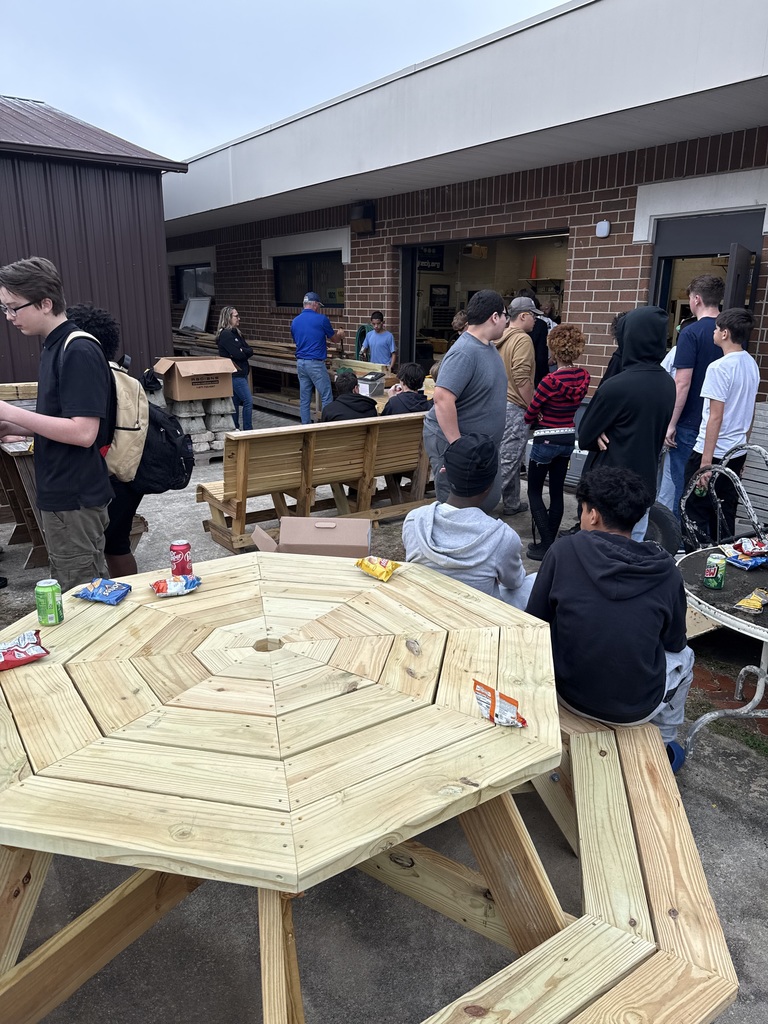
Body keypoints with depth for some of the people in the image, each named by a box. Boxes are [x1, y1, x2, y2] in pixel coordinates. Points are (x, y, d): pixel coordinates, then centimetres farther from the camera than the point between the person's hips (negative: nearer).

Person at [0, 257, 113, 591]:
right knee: (67, 590, 20)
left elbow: (83, 432, -24)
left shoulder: (79, 352, -18)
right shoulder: (55, 347, 11)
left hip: (76, 499, -9)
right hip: (59, 494, 9)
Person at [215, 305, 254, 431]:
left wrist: (242, 351, -8)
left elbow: (250, 350, 9)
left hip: (241, 372, 9)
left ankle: (235, 429, 19)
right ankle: (248, 430, -7)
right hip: (235, 374, -9)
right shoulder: (226, 335, -13)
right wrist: (245, 351, -2)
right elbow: (239, 354, -20)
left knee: (236, 401, 13)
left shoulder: (236, 333, 16)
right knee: (248, 401, -11)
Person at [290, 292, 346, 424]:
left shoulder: (295, 321, 8)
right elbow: (334, 338, 8)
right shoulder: (321, 319, -7)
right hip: (315, 363, -6)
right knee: (326, 397, 0)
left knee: (304, 399, 10)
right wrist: (340, 335, 33)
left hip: (300, 362, 6)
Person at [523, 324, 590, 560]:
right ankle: (550, 543, 20)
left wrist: (537, 420, 7)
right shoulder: (583, 377, -1)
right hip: (568, 439, 7)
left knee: (534, 491, 6)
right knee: (557, 492, 13)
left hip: (547, 441, -7)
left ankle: (546, 545, 0)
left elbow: (529, 415, -14)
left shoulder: (551, 380, -22)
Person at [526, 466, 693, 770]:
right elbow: (674, 643, 4)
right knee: (683, 656, 30)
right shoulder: (667, 572, -11)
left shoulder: (564, 551, -15)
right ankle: (662, 745, 40)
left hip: (571, 695, 0)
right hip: (638, 708, 0)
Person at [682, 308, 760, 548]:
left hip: (712, 451, -8)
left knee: (696, 513, 1)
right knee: (725, 515, 15)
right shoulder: (752, 365, 9)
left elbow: (715, 417, -20)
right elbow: (750, 414, 16)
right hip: (737, 452, 8)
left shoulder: (719, 367, -17)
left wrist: (706, 461, -18)